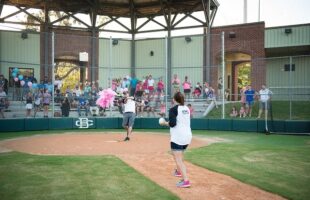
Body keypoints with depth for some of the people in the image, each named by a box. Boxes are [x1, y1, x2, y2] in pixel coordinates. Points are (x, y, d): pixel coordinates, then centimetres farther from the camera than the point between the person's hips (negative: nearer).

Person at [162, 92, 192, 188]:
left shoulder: (173, 109, -10)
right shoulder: (187, 109, 10)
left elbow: (172, 123, -20)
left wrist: (165, 123, -1)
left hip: (177, 137, -8)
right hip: (188, 136, 8)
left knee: (178, 160, -7)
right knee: (179, 155, 30)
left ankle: (185, 180, -16)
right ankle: (179, 171, 47)